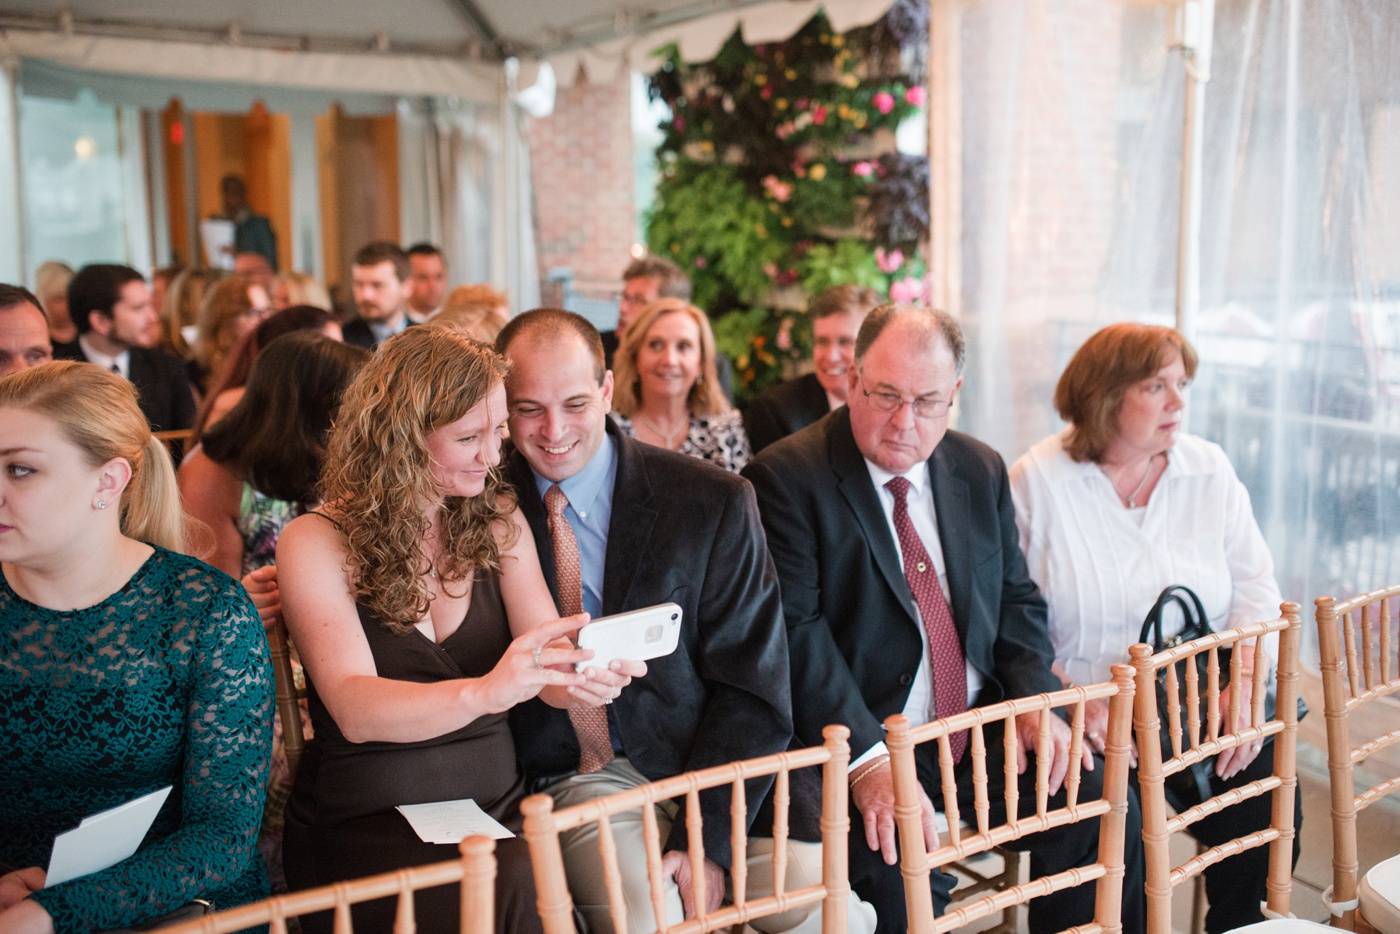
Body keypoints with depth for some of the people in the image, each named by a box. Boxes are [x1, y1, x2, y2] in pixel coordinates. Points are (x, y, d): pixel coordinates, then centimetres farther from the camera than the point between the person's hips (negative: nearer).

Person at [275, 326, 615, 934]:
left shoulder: (499, 520, 8)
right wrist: (483, 693, -38)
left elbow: (549, 659, 1)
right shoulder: (316, 542, -6)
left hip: (498, 810, 4)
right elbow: (353, 708, -20)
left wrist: (585, 679, -25)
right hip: (364, 825, -4)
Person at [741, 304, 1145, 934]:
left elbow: (1016, 599, 15)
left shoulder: (982, 471, 11)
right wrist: (866, 759, -27)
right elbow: (795, 632, -17)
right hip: (862, 741, -5)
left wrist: (1036, 700, -4)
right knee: (901, 875, -31)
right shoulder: (785, 478, -9)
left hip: (986, 728, 6)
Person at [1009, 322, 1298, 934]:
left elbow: (1255, 589, 7)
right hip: (1085, 715, -3)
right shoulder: (1035, 481, -4)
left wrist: (1245, 688, -8)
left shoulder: (1210, 470, 7)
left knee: (1270, 813, -17)